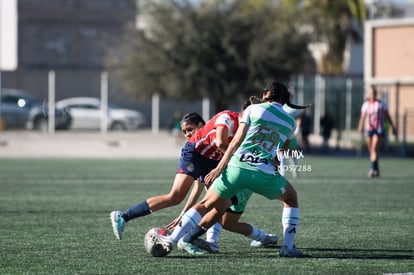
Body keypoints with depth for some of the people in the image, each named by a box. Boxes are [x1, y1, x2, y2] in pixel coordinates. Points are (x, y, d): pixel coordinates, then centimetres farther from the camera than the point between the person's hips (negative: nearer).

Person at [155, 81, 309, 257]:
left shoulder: (253, 109, 11)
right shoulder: (290, 122, 16)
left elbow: (237, 139, 1)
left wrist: (220, 167, -2)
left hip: (237, 167, 0)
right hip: (265, 174, 0)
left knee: (207, 205, 13)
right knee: (291, 198, 27)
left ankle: (172, 239, 3)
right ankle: (288, 247, 16)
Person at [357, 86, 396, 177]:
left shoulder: (382, 104, 5)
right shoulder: (365, 104, 8)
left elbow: (387, 116, 11)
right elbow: (363, 116, -1)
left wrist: (393, 127, 10)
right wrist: (361, 126, -20)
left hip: (379, 129, -3)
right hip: (369, 129, 3)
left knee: (375, 149, -17)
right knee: (371, 150, 5)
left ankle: (372, 169, -26)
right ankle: (376, 170, 18)